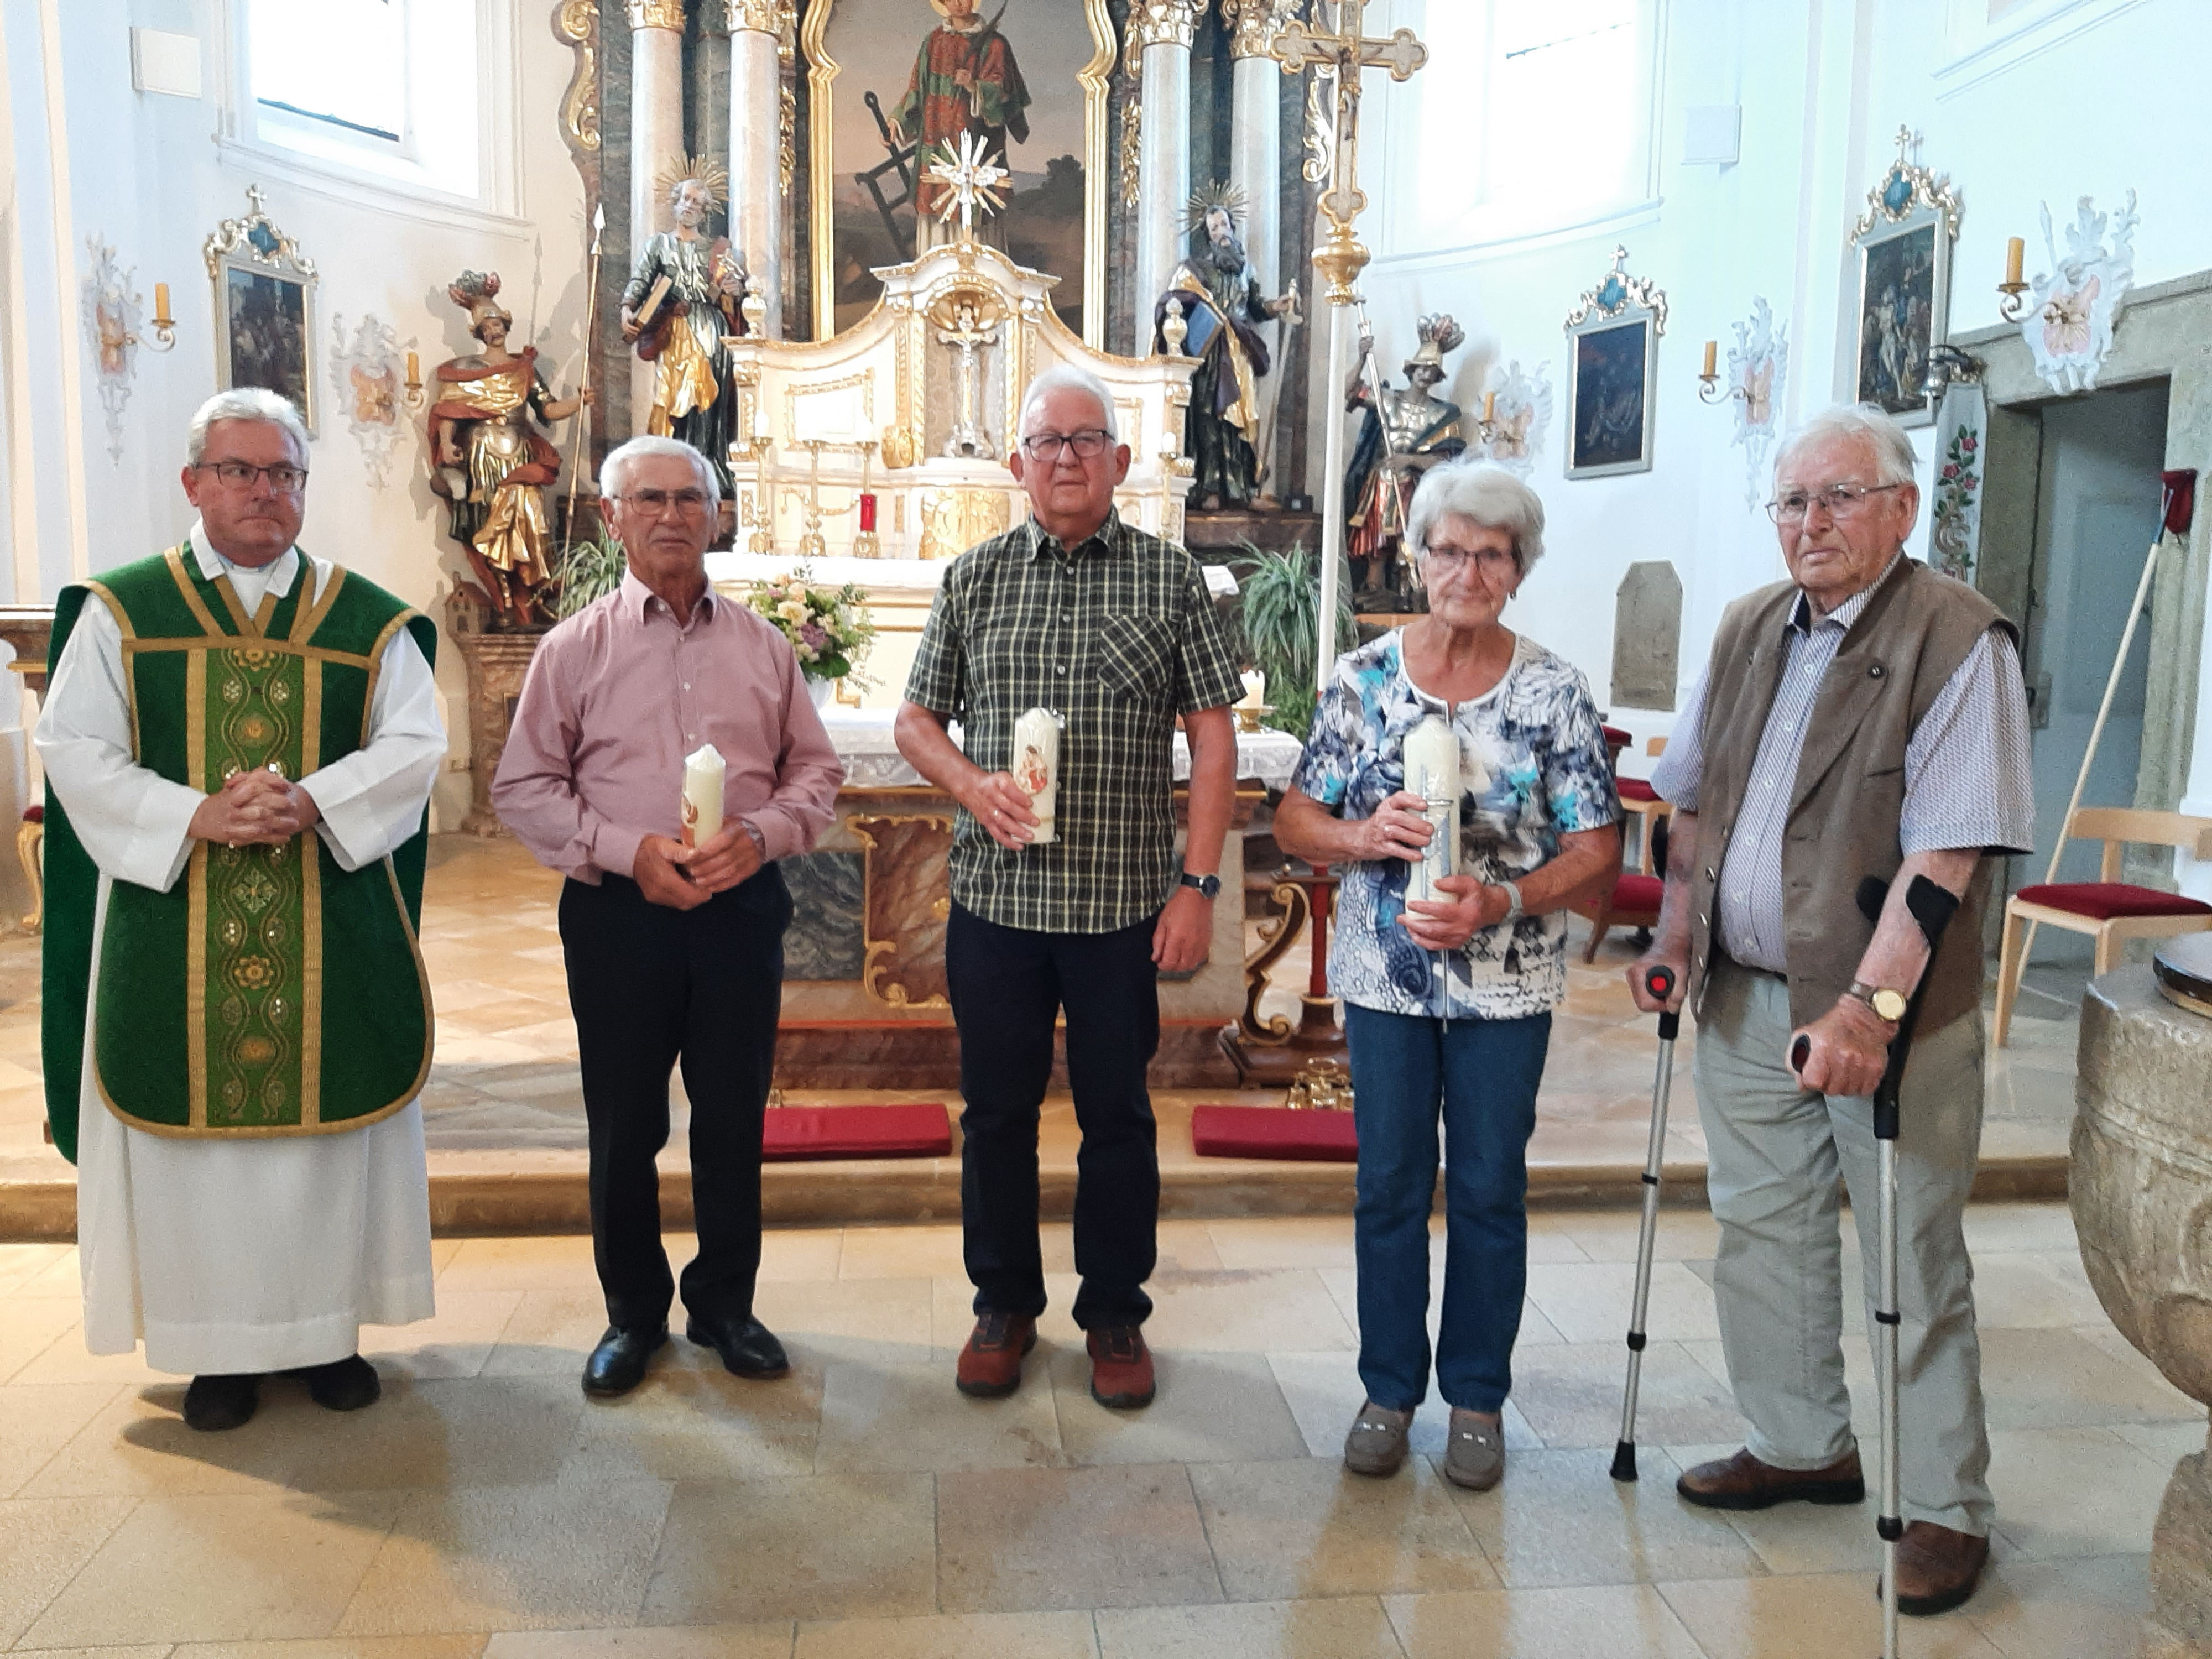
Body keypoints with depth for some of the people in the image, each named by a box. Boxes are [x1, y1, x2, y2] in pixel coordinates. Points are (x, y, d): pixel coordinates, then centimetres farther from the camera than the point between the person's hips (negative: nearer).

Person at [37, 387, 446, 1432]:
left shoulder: (369, 620, 5)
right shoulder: (121, 610, 5)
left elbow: (415, 742, -3)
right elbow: (75, 748, -2)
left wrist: (312, 801, -19)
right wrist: (195, 816, -17)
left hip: (334, 930, 1)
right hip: (176, 926, 0)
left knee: (331, 1115, 6)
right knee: (197, 1121, 4)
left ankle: (330, 1327, 21)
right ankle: (220, 1344, 19)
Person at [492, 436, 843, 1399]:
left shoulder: (762, 645, 7)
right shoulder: (575, 648, 2)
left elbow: (816, 771, 9)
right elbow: (523, 788, 0)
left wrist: (760, 835, -11)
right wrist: (628, 850, -13)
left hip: (742, 907, 1)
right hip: (618, 912, -1)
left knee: (734, 1117, 9)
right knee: (623, 1126, 8)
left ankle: (725, 1303, 27)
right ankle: (632, 1312, 26)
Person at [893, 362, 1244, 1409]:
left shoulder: (1169, 578, 2)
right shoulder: (974, 577, 7)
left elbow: (1211, 736, 0)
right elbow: (915, 720, 10)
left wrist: (1199, 883, -8)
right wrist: (974, 786, -11)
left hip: (1124, 900, -1)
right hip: (994, 894, 2)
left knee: (1117, 1116, 9)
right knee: (996, 1110, 11)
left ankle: (1116, 1314, 26)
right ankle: (1005, 1305, 29)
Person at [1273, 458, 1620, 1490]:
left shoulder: (1555, 691, -4)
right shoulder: (1362, 678, -1)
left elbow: (1598, 847, -4)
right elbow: (1294, 821, 2)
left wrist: (1500, 902, -20)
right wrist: (1366, 836, -19)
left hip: (1507, 984, -1)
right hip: (1385, 978, 1)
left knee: (1489, 1193, 10)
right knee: (1389, 1189, 10)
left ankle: (1477, 1398, 28)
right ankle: (1389, 1389, 28)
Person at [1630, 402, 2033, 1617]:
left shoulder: (1958, 639, -12)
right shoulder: (1749, 630, 9)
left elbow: (1947, 849, -21)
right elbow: (1694, 799, 17)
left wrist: (1872, 1002, -28)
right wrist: (1676, 931, 8)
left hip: (1889, 1017, -6)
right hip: (1743, 1001, 6)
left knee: (1914, 1264, 6)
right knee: (1762, 1235, 16)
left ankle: (1945, 1507, 23)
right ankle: (1803, 1446, 36)